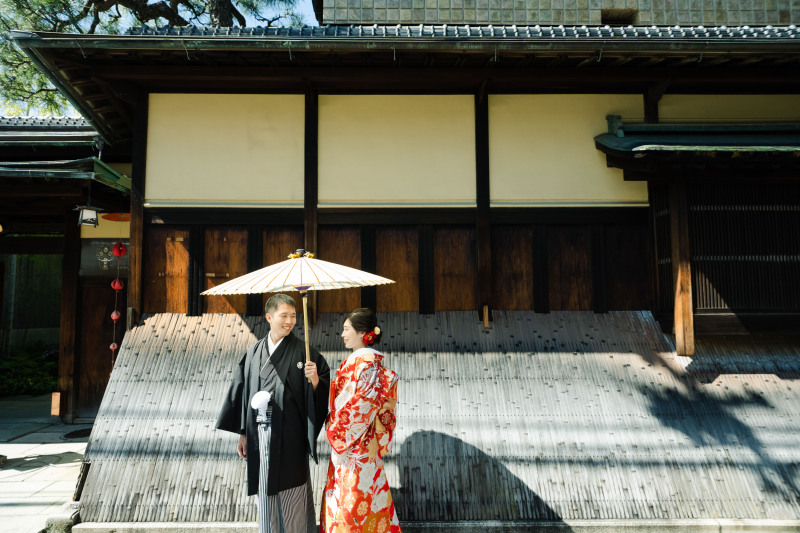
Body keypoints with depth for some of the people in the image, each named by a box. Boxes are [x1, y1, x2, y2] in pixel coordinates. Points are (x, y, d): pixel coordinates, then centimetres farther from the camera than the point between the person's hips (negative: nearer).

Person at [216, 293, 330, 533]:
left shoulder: (302, 352, -5)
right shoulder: (254, 353, 4)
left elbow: (320, 394, -5)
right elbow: (243, 393, 8)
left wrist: (314, 379, -26)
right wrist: (243, 434, 9)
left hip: (291, 437, -3)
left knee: (292, 496, 4)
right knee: (266, 494, 14)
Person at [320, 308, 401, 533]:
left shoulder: (367, 364, -20)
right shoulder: (354, 360, 9)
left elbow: (362, 407, -22)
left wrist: (336, 430, -12)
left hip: (358, 443, -9)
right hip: (344, 442, 9)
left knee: (354, 497, 3)